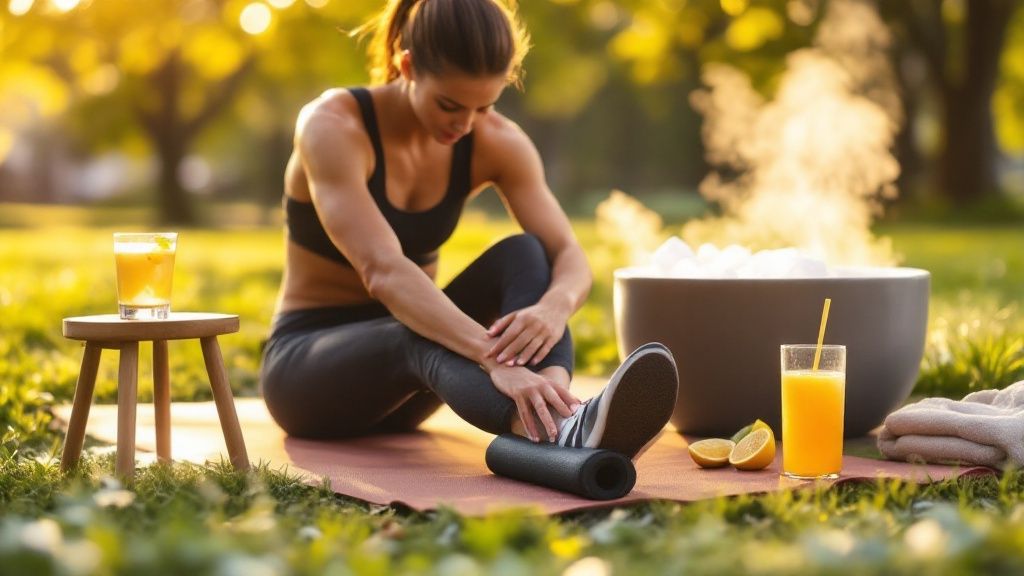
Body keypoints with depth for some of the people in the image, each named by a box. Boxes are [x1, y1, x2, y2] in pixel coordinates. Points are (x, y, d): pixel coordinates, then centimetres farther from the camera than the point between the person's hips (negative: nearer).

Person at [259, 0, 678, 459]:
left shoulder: (496, 142, -7)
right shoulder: (332, 127, -23)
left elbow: (570, 259, -16)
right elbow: (382, 271, -37)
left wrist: (553, 307, -41)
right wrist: (494, 359, -51)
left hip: (403, 334, 5)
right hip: (304, 361, -5)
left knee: (522, 254, -23)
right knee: (418, 339, -40)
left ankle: (560, 416, -50)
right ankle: (555, 435, -67)